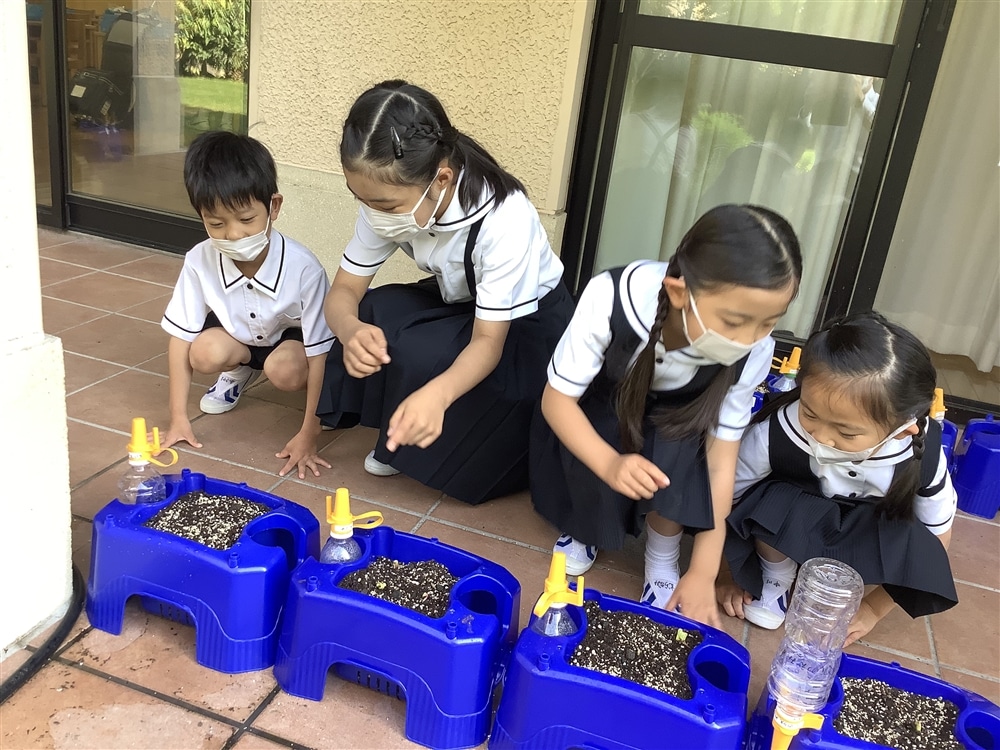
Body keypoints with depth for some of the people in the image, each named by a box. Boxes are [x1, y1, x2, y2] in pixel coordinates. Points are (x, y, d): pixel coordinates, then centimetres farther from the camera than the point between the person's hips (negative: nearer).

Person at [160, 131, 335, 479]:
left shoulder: (303, 269, -35)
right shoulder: (199, 262, -25)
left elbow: (319, 353, -28)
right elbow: (181, 336, -14)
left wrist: (308, 435, -28)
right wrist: (178, 418, -13)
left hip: (291, 337, -3)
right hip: (239, 334, 4)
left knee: (285, 371, -33)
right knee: (205, 353, -26)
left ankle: (323, 393, 1)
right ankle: (241, 371, 9)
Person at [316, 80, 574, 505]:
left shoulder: (504, 219, -36)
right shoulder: (388, 200, -20)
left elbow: (488, 342, -32)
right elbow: (344, 290, -17)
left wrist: (437, 394, -53)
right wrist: (351, 331, -42)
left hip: (530, 325, -5)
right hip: (459, 306, 6)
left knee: (416, 354, -30)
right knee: (370, 321, -22)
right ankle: (400, 437, 1)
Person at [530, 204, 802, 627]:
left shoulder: (754, 350, -29)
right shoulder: (611, 299, -38)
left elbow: (722, 453, -21)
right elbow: (557, 398, -27)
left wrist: (703, 572, -21)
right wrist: (610, 463, -45)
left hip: (675, 422, 1)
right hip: (598, 410, -1)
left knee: (676, 452, -31)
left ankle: (663, 559, -6)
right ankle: (586, 525, 5)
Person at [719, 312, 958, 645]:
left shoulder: (923, 456, -28)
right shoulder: (775, 433, -35)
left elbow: (935, 541, -10)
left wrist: (872, 609, -6)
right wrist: (729, 575, -8)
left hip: (864, 535, 2)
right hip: (789, 518, -1)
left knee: (917, 553, -30)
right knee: (775, 503, -35)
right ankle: (775, 579, -5)